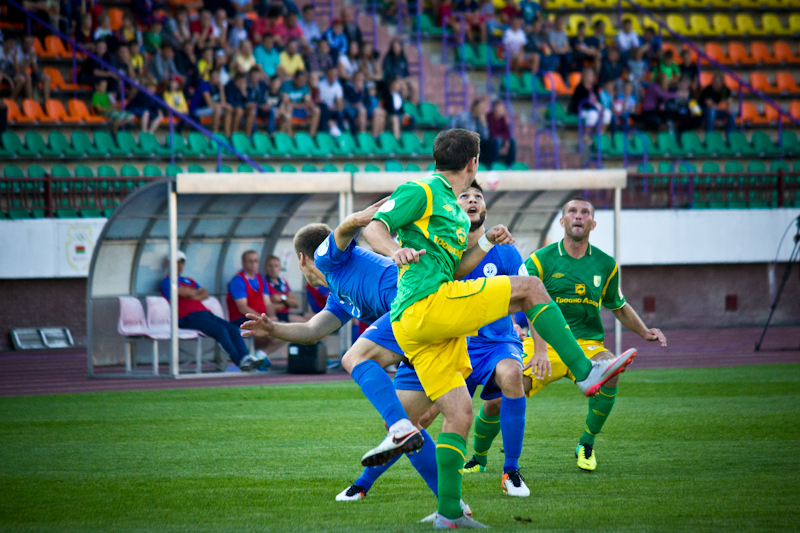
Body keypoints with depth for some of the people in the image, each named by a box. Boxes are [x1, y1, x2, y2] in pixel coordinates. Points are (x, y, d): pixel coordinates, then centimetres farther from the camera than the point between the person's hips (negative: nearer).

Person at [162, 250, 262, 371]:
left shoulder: (189, 281, 31)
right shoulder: (167, 282, 5)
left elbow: (205, 294, 17)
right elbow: (185, 293, -9)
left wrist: (194, 296, -2)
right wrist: (197, 292, 11)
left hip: (205, 313, 8)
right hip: (189, 319, -8)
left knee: (233, 329, -15)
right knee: (220, 330, -29)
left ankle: (245, 357, -31)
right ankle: (239, 361, -34)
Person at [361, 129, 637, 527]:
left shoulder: (455, 211, 26)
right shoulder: (420, 192, 0)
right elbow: (374, 230, -9)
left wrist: (486, 244, 15)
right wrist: (396, 251, -29)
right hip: (426, 303, -10)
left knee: (459, 415, 5)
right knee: (529, 288, -9)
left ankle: (449, 512, 3)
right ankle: (584, 372, -9)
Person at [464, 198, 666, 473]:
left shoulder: (605, 264, 10)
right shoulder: (540, 260, -1)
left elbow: (618, 306, 26)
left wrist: (644, 332, 11)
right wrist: (540, 349, -30)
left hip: (587, 346, 1)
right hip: (544, 345, -1)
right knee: (497, 401, -17)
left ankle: (587, 444, -12)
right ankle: (478, 459, 13)